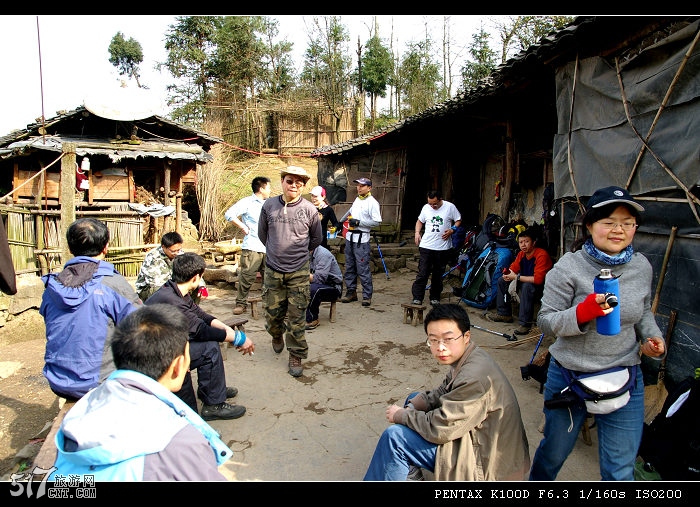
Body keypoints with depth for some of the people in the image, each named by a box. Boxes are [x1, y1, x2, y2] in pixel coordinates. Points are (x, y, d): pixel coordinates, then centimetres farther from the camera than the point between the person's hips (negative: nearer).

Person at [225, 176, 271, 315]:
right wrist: (243, 226, -9)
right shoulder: (247, 202, -3)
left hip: (268, 248, 6)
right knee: (247, 277, -4)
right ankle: (241, 303, 7)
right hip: (252, 247, -6)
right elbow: (229, 214, -9)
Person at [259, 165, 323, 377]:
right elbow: (262, 233, 15)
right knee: (272, 313, 11)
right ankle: (277, 335, 44)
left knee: (297, 318, 1)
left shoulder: (309, 209, -4)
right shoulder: (269, 206, 0)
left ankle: (296, 356, 17)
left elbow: (316, 239, 11)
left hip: (299, 272, -2)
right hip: (273, 270, 2)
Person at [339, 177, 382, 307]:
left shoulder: (372, 202, -9)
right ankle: (351, 292, 19)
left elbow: (377, 222, -16)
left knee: (363, 269, -8)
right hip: (350, 237, 8)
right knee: (349, 267, 11)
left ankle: (367, 295, -1)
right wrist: (341, 221, 36)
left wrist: (358, 222, -16)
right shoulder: (357, 199, 15)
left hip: (361, 240, -8)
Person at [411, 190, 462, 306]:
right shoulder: (426, 208, 5)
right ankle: (417, 299, -2)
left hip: (443, 248, 0)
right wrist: (417, 232, 2)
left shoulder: (450, 207, -2)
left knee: (438, 275, 11)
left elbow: (458, 220, 7)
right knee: (422, 274, -6)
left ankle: (435, 298, 24)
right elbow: (420, 221, 19)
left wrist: (452, 230, -11)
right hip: (426, 246, 1)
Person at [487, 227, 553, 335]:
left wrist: (516, 277, -25)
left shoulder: (542, 255, -23)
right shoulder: (521, 254, 1)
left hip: (542, 288, -8)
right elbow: (512, 269, 5)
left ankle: (525, 324, -32)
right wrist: (508, 275, -20)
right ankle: (504, 314, 11)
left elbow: (538, 279, -31)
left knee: (527, 286, -37)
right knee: (502, 281, 3)